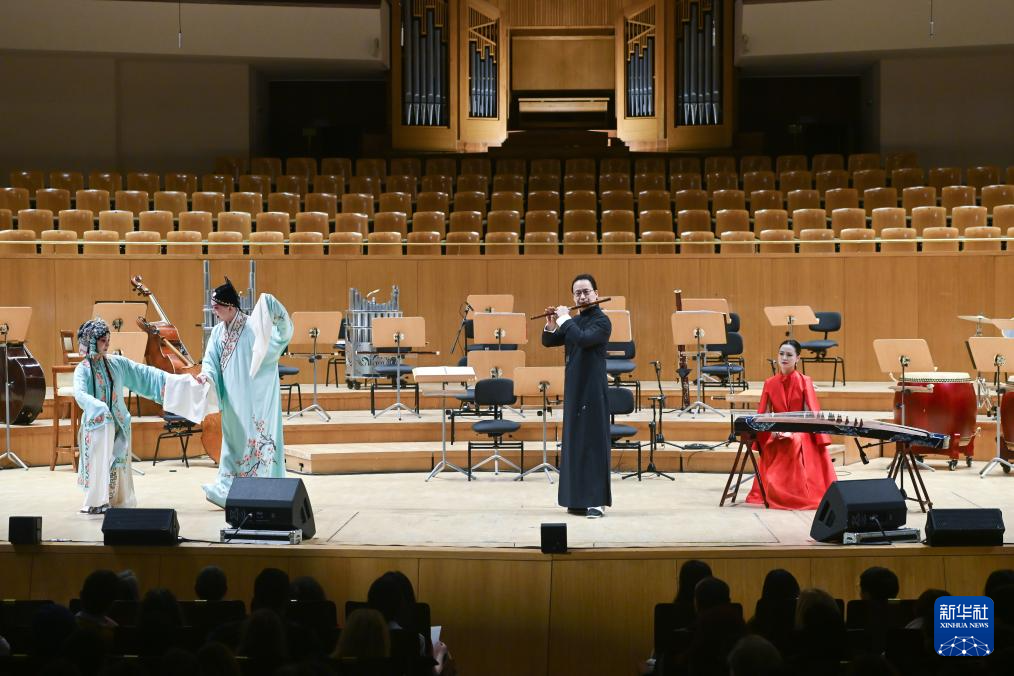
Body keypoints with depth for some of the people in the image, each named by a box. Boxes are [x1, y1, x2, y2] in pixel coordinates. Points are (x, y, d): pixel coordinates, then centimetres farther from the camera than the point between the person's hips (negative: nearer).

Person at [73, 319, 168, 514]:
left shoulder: (117, 363, 7)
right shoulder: (83, 369, -7)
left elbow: (143, 373, 9)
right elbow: (79, 394, -22)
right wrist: (98, 406, -38)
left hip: (119, 423, 4)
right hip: (97, 424, -4)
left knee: (119, 462, 5)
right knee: (100, 461, -6)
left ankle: (118, 501, 13)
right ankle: (96, 503, 1)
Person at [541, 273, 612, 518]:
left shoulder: (601, 321, -9)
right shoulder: (574, 321, 13)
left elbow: (582, 339, -27)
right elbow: (548, 342, 15)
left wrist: (565, 318, -15)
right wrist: (552, 323, -3)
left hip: (593, 390, -8)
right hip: (573, 388, 8)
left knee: (594, 441, -8)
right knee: (574, 441, 9)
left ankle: (597, 501, -6)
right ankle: (578, 499, 16)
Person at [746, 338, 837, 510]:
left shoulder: (804, 381, -1)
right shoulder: (770, 383, 8)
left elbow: (810, 413, -6)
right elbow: (764, 413, 5)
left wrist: (791, 430, -21)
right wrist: (773, 430, -16)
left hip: (800, 432, -3)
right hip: (776, 435, 3)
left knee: (795, 443, -35)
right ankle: (774, 491, -4)